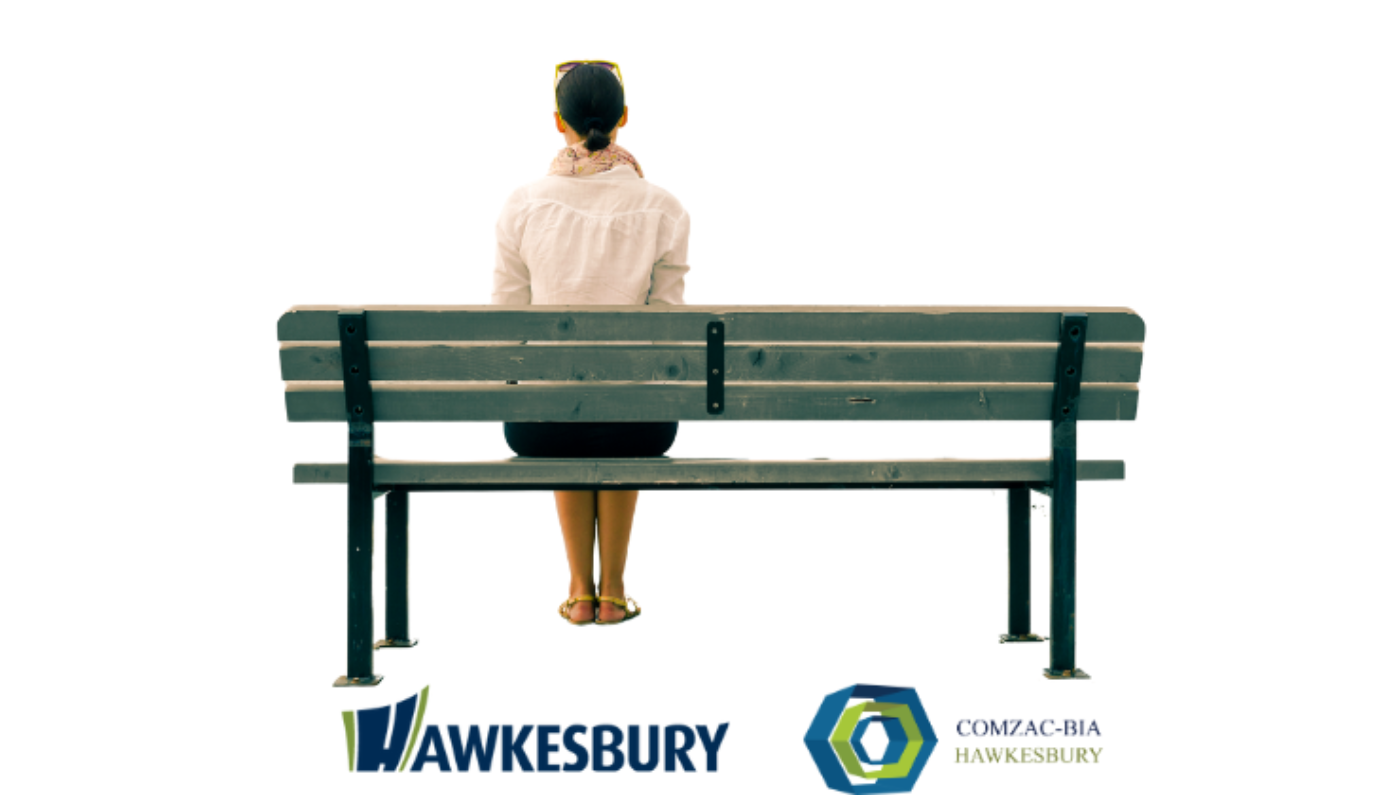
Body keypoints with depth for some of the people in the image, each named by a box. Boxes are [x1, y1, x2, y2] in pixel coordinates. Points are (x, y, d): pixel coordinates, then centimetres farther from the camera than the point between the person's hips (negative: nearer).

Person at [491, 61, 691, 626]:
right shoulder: (661, 209, -8)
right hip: (639, 426, 0)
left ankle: (580, 590, 39)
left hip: (539, 424, 0)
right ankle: (613, 590, 40)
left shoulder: (523, 206, -7)